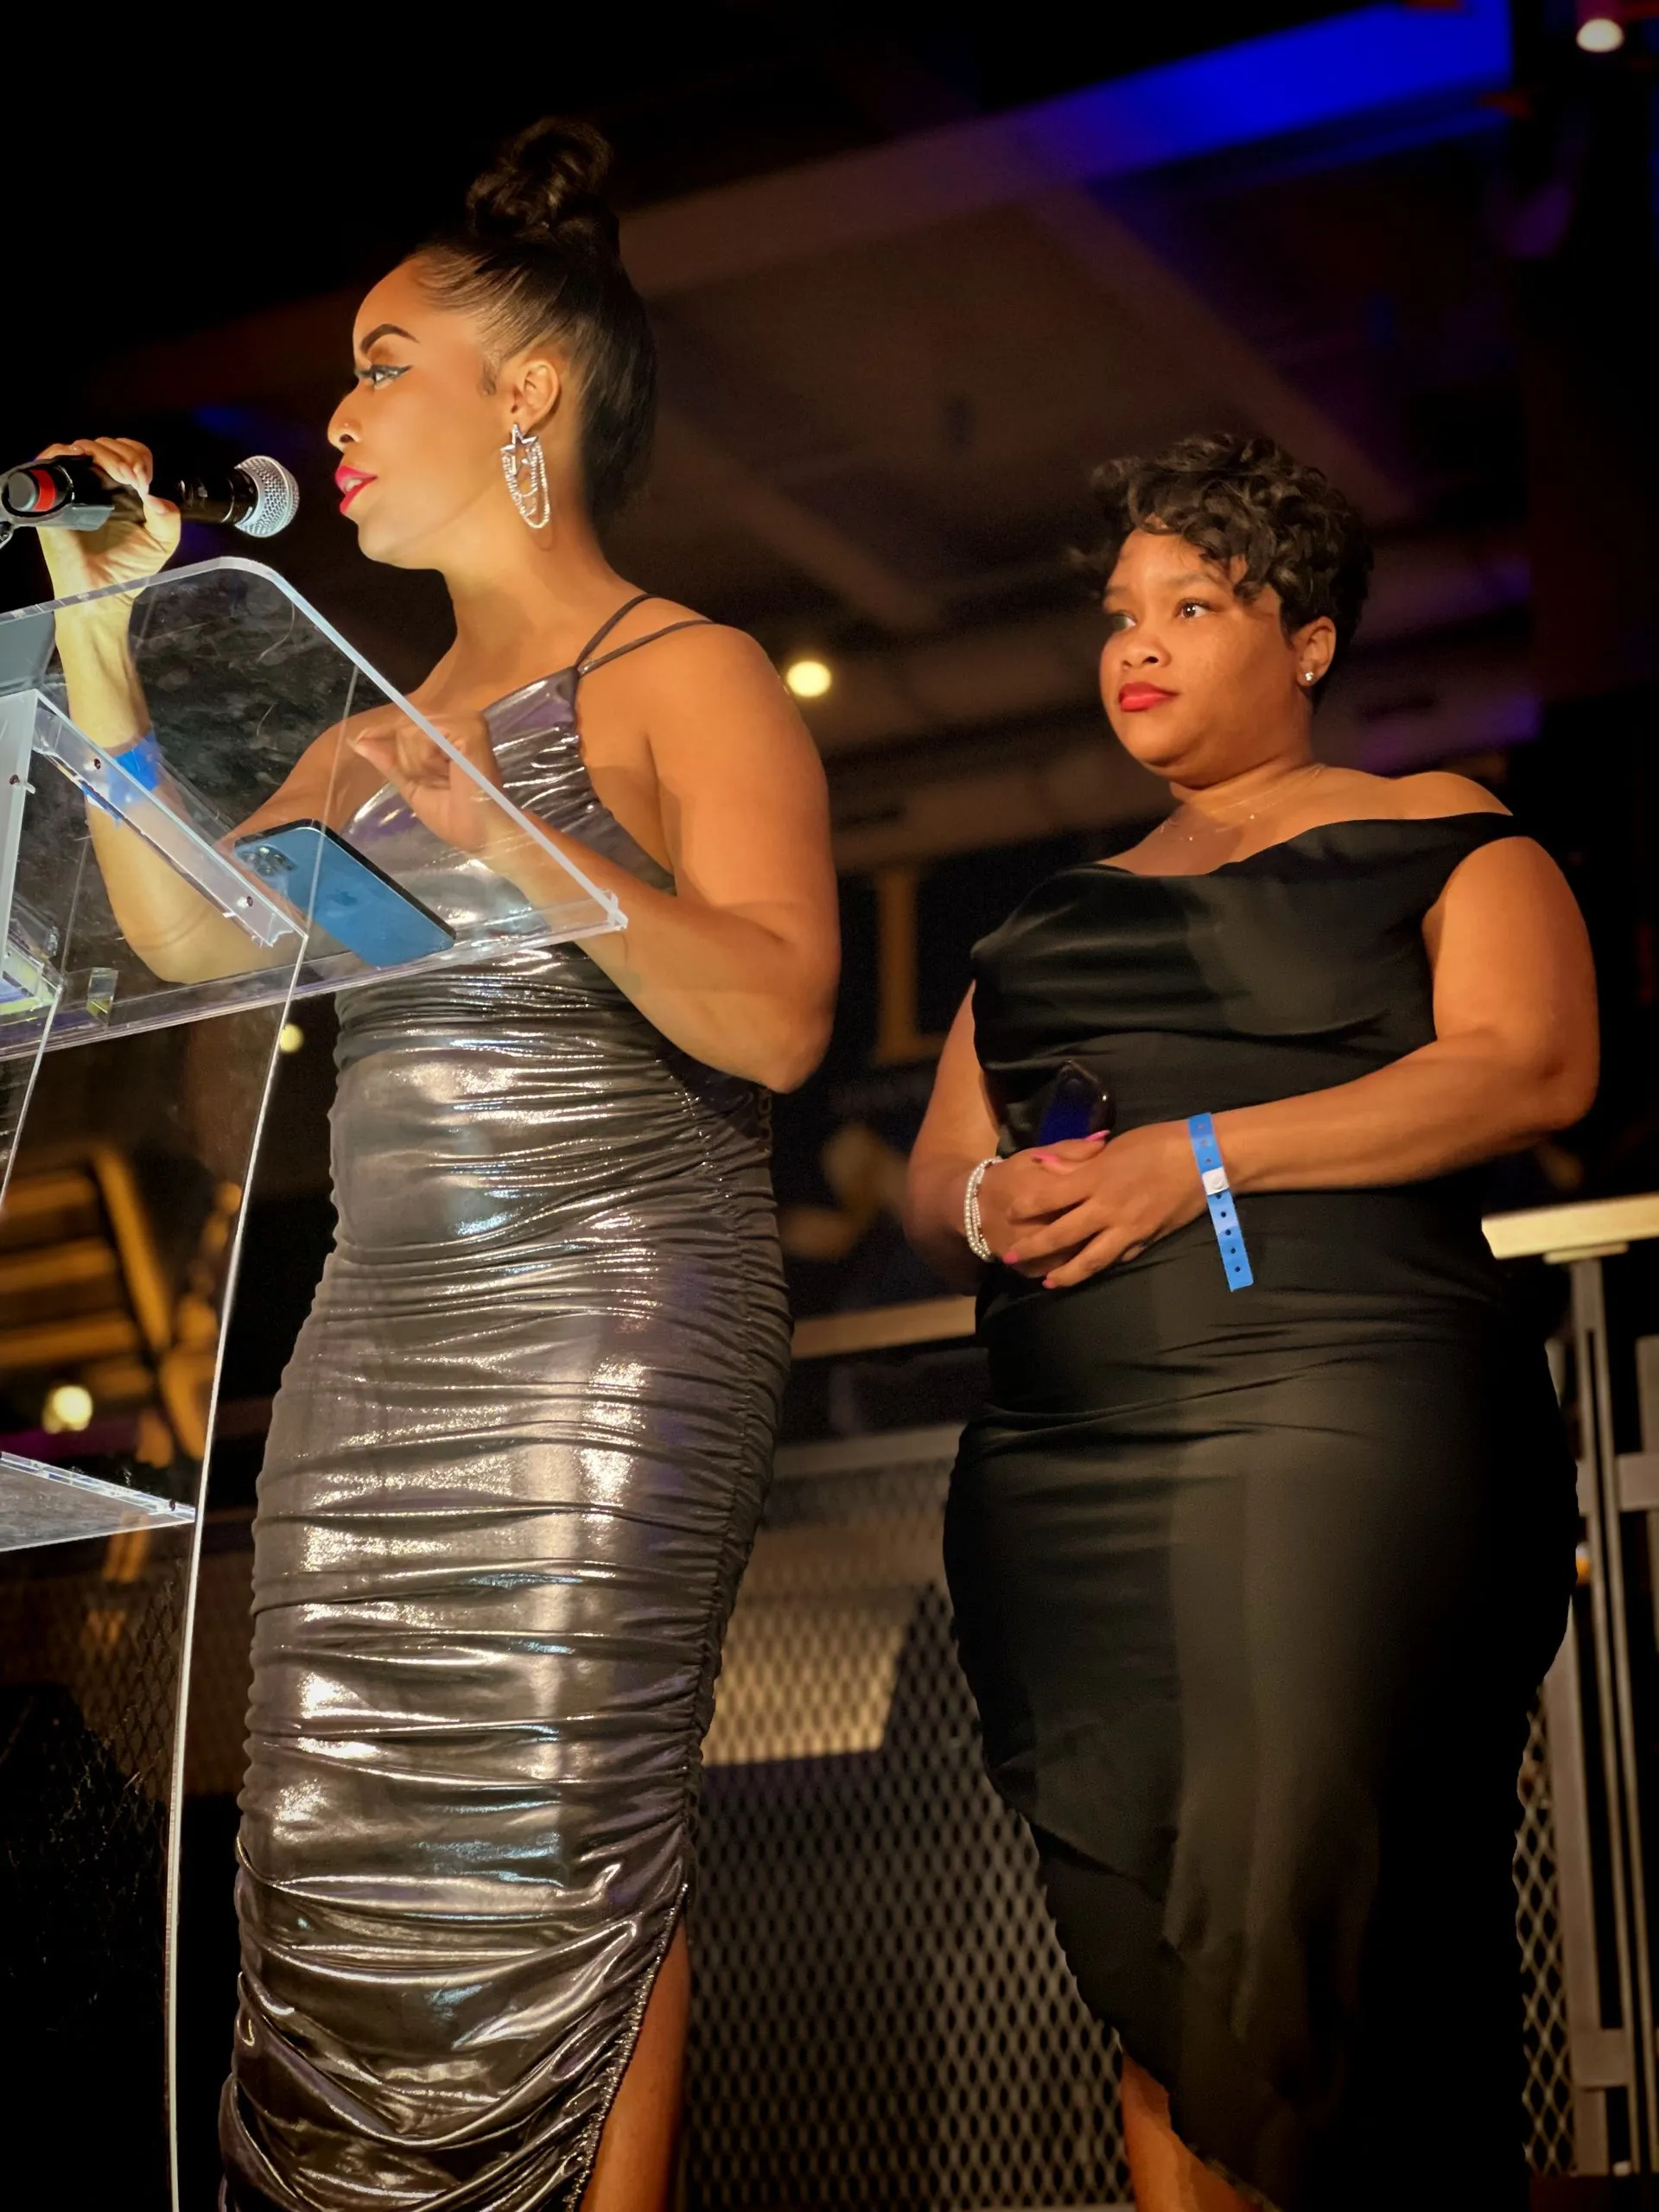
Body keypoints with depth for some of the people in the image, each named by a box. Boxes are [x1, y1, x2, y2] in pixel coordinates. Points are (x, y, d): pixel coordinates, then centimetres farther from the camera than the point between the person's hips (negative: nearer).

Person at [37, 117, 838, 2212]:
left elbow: (774, 1020, -15)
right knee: (341, 1850, 5)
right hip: (379, 1335, 7)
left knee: (553, 1842, -7)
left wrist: (526, 850, -27)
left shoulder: (687, 680, -3)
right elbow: (189, 928, 10)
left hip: (607, 1333, -7)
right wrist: (99, 630, 8)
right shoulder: (392, 716, 19)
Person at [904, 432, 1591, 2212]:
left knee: (1301, 1957, -15)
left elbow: (1528, 1066, -7)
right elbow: (930, 1183, 24)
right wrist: (988, 1205, -2)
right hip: (1057, 1471, 5)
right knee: (1146, 1996, 1)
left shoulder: (1433, 840, 10)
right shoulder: (1049, 918, 26)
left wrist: (1199, 1157, -14)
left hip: (1338, 1415, -5)